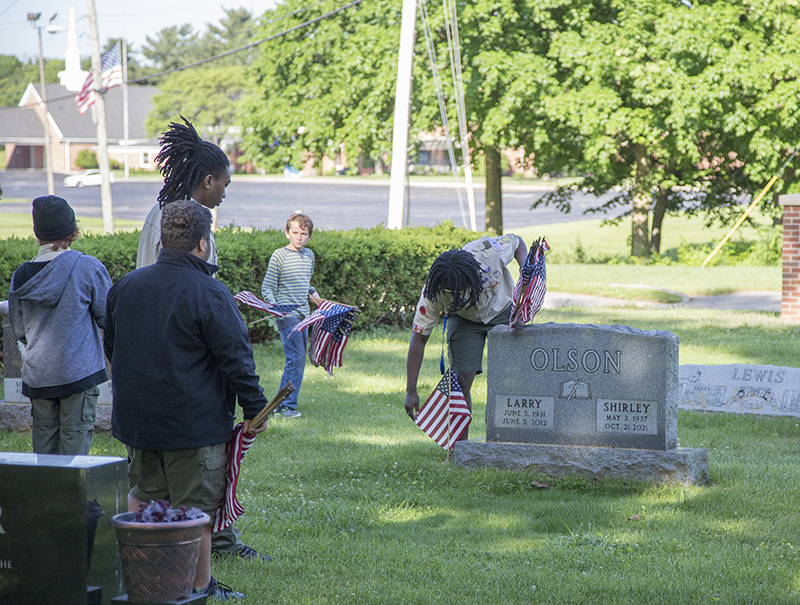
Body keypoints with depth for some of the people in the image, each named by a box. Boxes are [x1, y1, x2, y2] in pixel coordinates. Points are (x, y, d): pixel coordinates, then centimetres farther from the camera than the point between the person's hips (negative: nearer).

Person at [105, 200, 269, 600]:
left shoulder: (126, 286, 4)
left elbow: (111, 346, 17)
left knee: (142, 495, 20)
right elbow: (237, 357, -14)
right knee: (196, 507, 3)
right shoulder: (209, 294, -16)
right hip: (195, 420, -6)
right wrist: (254, 410, -4)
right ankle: (200, 588, 10)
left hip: (136, 417, 6)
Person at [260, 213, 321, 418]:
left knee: (298, 359, 8)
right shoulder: (279, 255, -6)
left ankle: (282, 403, 17)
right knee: (297, 357, -14)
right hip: (286, 315, -7)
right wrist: (274, 307, -21)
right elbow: (267, 288, -6)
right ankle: (287, 405, -9)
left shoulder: (309, 255, 14)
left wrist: (313, 293, 8)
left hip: (303, 315, 7)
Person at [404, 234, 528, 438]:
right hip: (465, 320, 0)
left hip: (503, 311, 0)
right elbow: (418, 339, -26)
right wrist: (411, 391, -28)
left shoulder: (489, 252, -36)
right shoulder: (433, 293, -33)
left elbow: (517, 241, -11)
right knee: (461, 381, -13)